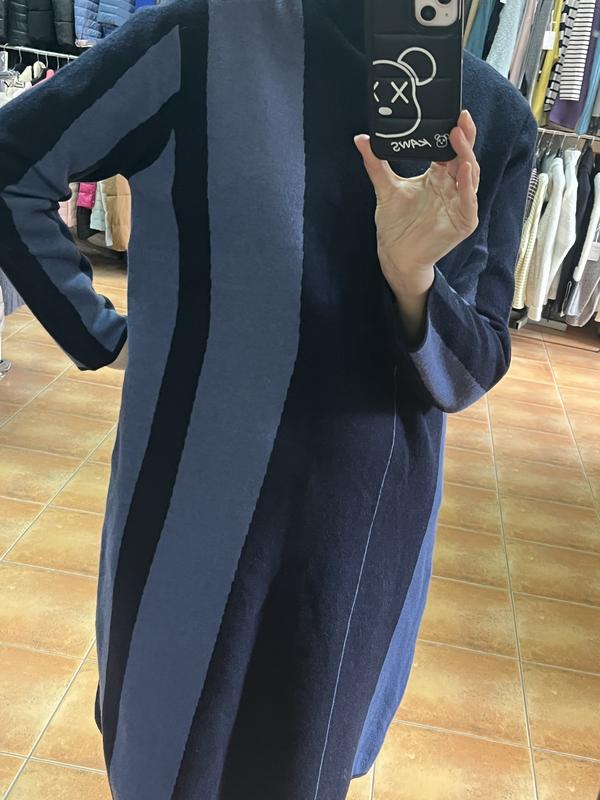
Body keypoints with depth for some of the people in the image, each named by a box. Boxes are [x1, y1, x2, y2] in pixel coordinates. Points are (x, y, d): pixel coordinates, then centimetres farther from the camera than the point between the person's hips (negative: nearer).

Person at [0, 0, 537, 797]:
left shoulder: (496, 119, -5)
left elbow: (469, 372, -5)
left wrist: (413, 277, -25)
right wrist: (103, 336, -7)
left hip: (369, 523, 3)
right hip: (199, 499, -2)